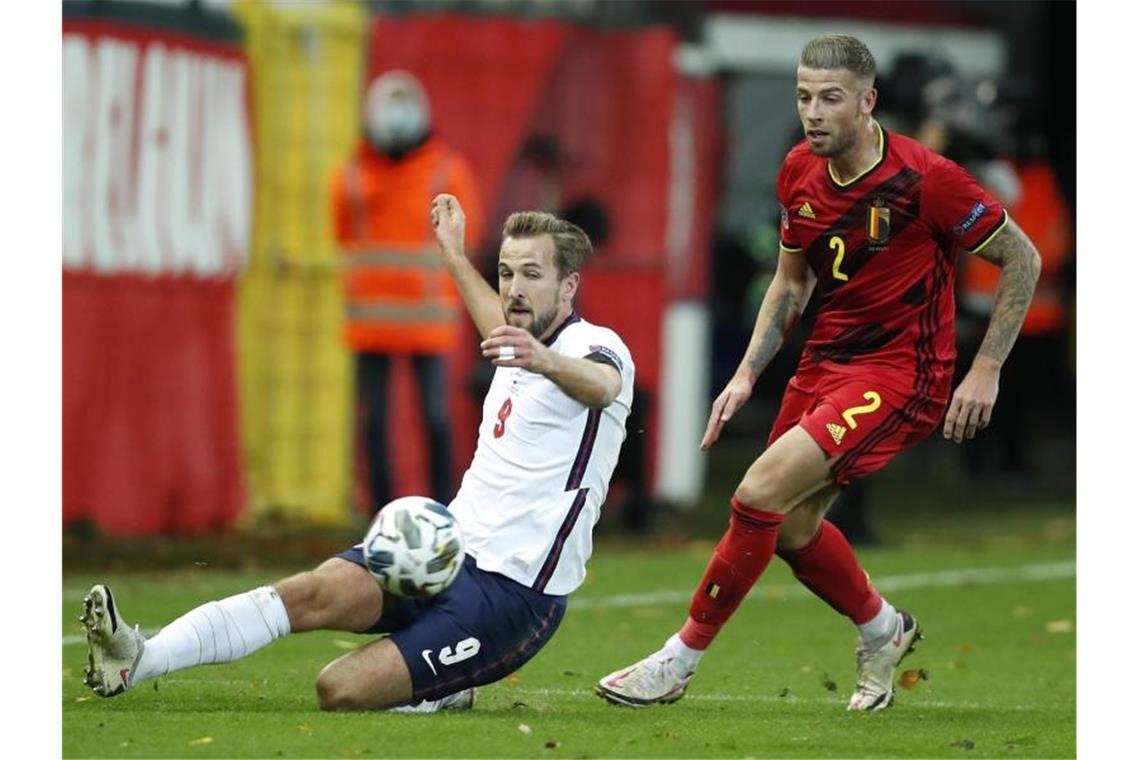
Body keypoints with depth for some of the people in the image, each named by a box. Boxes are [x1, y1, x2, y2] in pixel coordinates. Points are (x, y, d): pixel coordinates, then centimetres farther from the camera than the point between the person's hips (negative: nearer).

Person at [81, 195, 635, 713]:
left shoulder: (595, 346, -11)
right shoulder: (523, 349, 15)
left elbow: (601, 384, -38)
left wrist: (546, 361, -60)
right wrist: (454, 253, 54)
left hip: (515, 593, -7)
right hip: (446, 547, 7)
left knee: (341, 690, -21)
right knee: (317, 591, -22)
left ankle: (443, 695, 8)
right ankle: (138, 660, -30)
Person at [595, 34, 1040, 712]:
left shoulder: (923, 179, -19)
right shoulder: (800, 174, 1)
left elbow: (1022, 258, -9)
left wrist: (985, 371, -11)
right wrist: (747, 374, 8)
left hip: (899, 372, -8)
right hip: (826, 360, 8)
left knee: (762, 492, -19)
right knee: (791, 527, 10)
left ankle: (681, 660, -7)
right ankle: (884, 629, 38)